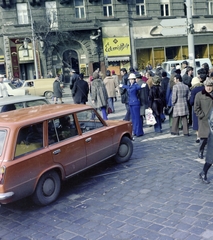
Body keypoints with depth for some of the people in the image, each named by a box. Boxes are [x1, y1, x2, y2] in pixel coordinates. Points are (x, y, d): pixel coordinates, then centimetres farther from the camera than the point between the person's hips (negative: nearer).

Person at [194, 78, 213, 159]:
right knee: (204, 137, -3)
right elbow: (196, 108, -2)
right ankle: (200, 152, 17)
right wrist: (203, 116, -9)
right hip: (204, 120, -3)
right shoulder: (199, 95, -1)